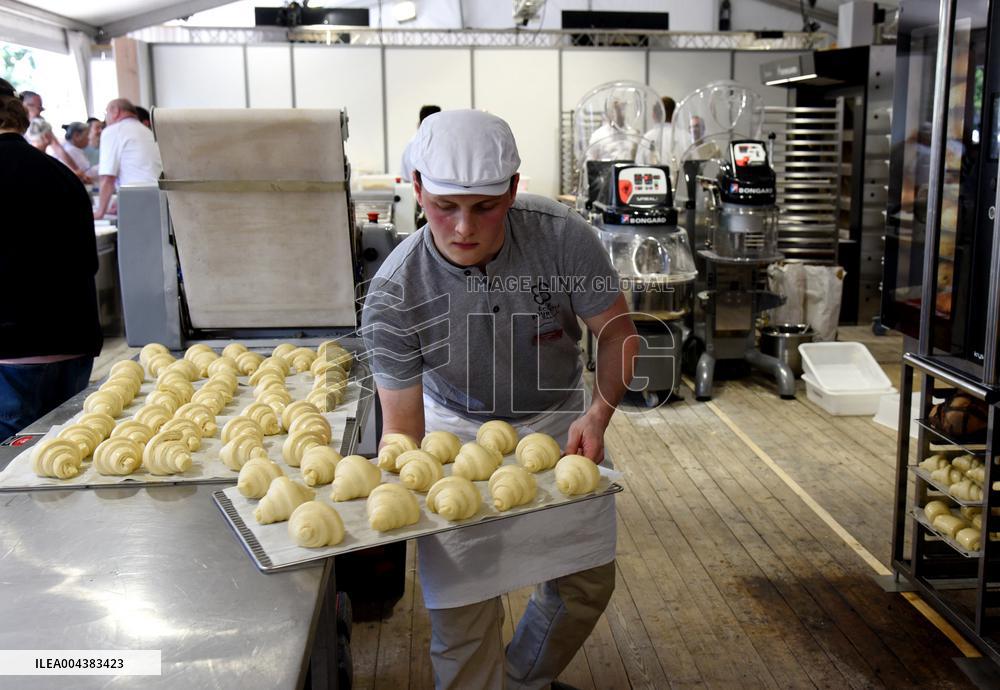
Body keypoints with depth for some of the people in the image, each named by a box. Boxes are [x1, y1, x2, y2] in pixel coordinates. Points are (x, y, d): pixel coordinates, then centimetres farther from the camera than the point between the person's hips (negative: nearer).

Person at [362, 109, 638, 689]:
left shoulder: (562, 236, -26)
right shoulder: (393, 297, -28)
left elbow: (618, 333, -13)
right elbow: (402, 427, -21)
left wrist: (598, 413, -29)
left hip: (559, 421, 3)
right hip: (460, 431, -2)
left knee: (587, 582, 14)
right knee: (463, 604, -4)